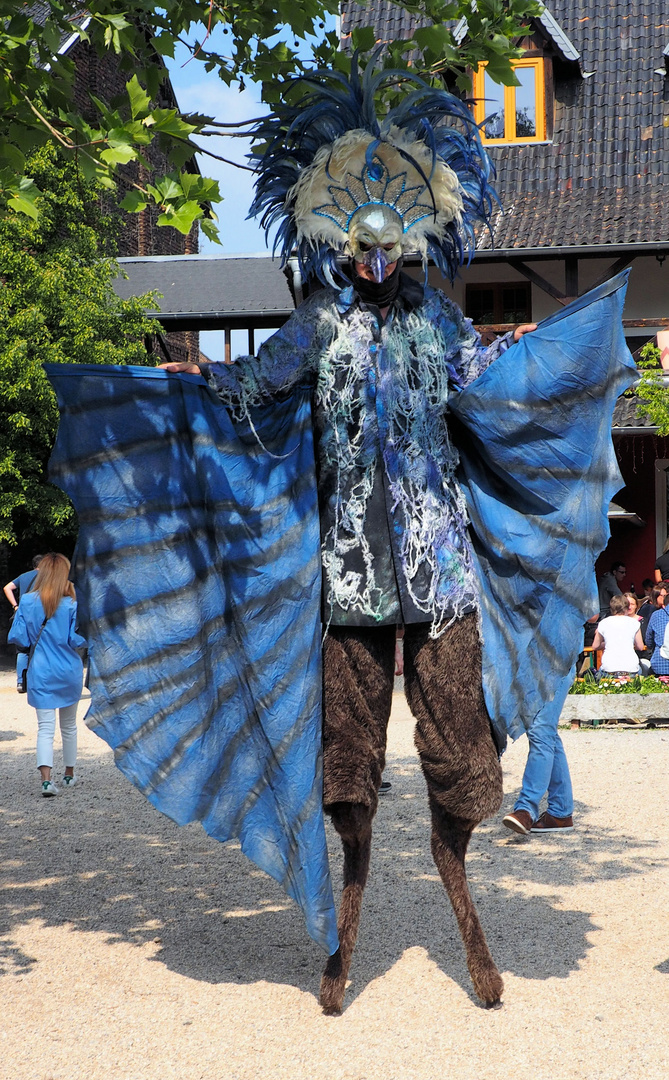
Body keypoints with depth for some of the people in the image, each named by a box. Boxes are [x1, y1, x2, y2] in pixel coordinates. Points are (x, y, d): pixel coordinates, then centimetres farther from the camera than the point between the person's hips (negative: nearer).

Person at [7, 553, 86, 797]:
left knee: (45, 727, -2)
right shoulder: (71, 605, -11)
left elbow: (16, 638, -6)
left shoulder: (27, 602, -6)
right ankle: (69, 774, 29)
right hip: (69, 672, 0)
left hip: (41, 674, 0)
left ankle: (46, 779, -20)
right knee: (69, 725, 18)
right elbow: (78, 641, -11)